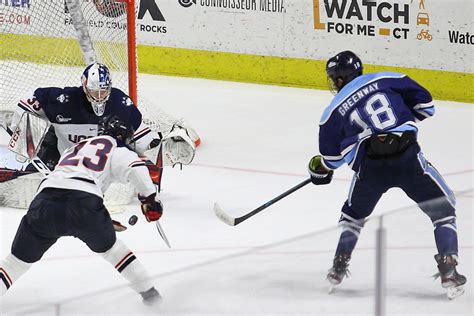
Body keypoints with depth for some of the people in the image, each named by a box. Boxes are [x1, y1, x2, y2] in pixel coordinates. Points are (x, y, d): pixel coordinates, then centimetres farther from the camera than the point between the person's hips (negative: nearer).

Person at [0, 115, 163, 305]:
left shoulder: (75, 148, 38)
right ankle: (148, 293, 25)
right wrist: (149, 199, 3)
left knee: (19, 260, 13)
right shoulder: (116, 150, 19)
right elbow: (135, 168, -2)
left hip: (45, 198, 3)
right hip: (84, 202, -3)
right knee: (109, 247, 25)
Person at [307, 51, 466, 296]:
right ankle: (448, 268, 0)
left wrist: (319, 170, 37)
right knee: (443, 209, 13)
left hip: (370, 167, 1)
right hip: (408, 159, -1)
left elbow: (332, 157, 15)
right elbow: (424, 104, 10)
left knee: (354, 213, 29)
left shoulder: (334, 111, 12)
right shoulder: (387, 80, 11)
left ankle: (339, 267, 25)